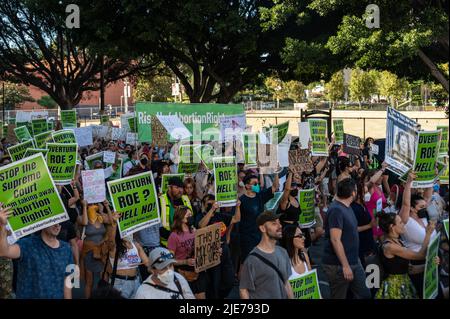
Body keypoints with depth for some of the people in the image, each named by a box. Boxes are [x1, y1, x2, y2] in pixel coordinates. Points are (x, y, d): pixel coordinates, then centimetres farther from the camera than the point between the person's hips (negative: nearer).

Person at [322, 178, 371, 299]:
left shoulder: (347, 207, 9)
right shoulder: (336, 210, -21)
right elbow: (335, 240, -25)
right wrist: (345, 265, -25)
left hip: (354, 262, 9)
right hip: (338, 265, -9)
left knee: (364, 295, 11)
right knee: (339, 297, 3)